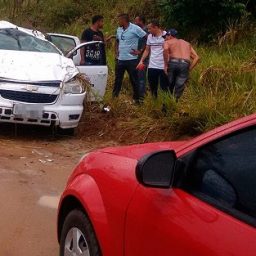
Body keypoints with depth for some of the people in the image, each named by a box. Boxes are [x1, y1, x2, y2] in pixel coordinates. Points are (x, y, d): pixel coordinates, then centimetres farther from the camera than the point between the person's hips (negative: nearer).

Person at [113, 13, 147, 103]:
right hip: (120, 59, 6)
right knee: (118, 80, 12)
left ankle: (137, 99, 13)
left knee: (134, 80, 4)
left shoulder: (135, 28, -11)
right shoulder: (119, 29, 10)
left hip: (131, 59, -6)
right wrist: (116, 51, 11)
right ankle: (114, 98, 20)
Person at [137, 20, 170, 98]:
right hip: (152, 66, 5)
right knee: (153, 88, 12)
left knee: (164, 88, 1)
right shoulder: (150, 36, 8)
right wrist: (141, 61, 4)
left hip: (163, 67, -5)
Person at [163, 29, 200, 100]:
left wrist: (165, 65, -5)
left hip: (173, 63, -2)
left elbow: (165, 49, -9)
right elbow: (196, 58, 19)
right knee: (178, 92, 2)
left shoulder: (168, 42, 17)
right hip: (185, 65, 2)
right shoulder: (187, 44, 31)